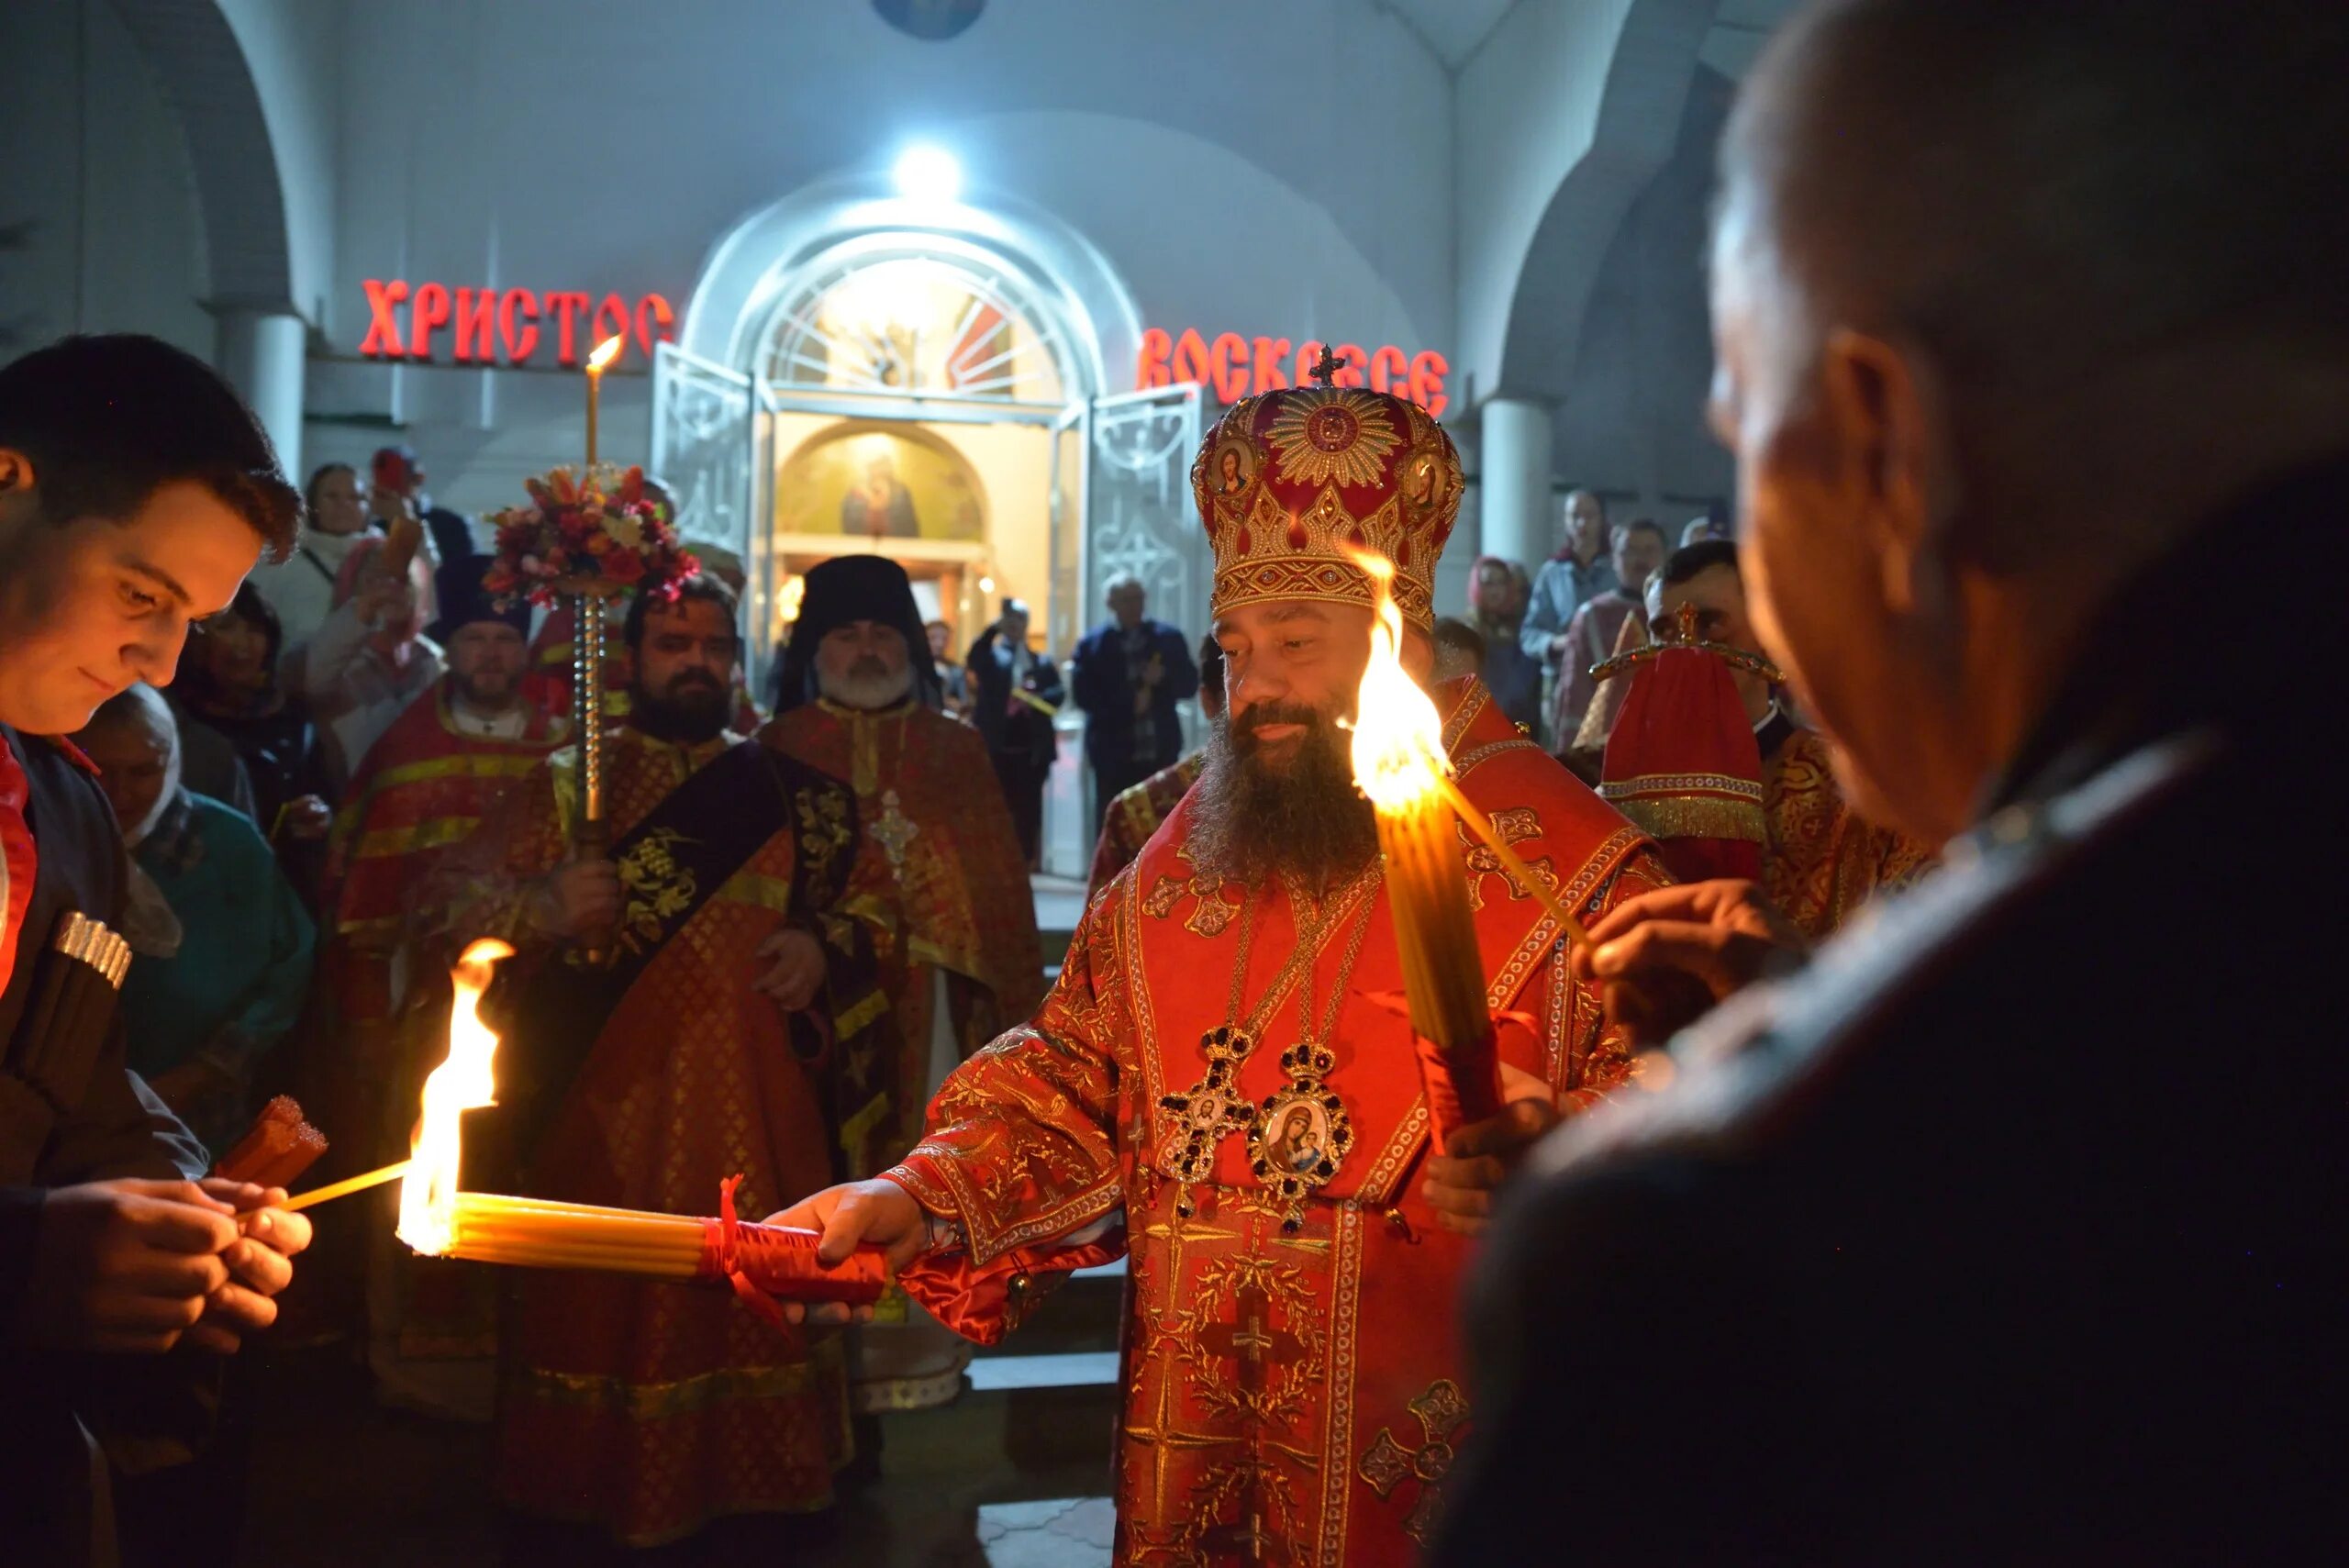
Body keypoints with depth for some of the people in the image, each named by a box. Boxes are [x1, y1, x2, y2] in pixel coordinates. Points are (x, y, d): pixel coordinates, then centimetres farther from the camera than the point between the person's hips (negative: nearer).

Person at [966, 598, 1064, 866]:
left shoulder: (1042, 663, 15)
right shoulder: (991, 655, 8)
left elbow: (1059, 694, 1)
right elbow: (974, 660, -16)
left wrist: (1037, 697, -19)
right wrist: (993, 629, -24)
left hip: (1032, 747, 2)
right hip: (998, 746, -2)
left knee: (1028, 807, 3)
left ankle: (1025, 862, 9)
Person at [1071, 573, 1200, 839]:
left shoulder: (1168, 638, 9)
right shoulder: (1093, 644, 1)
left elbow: (1190, 685, 5)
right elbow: (1082, 694, -7)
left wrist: (1163, 678, -15)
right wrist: (1128, 703, -16)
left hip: (1160, 750, 2)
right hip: (1114, 753, -2)